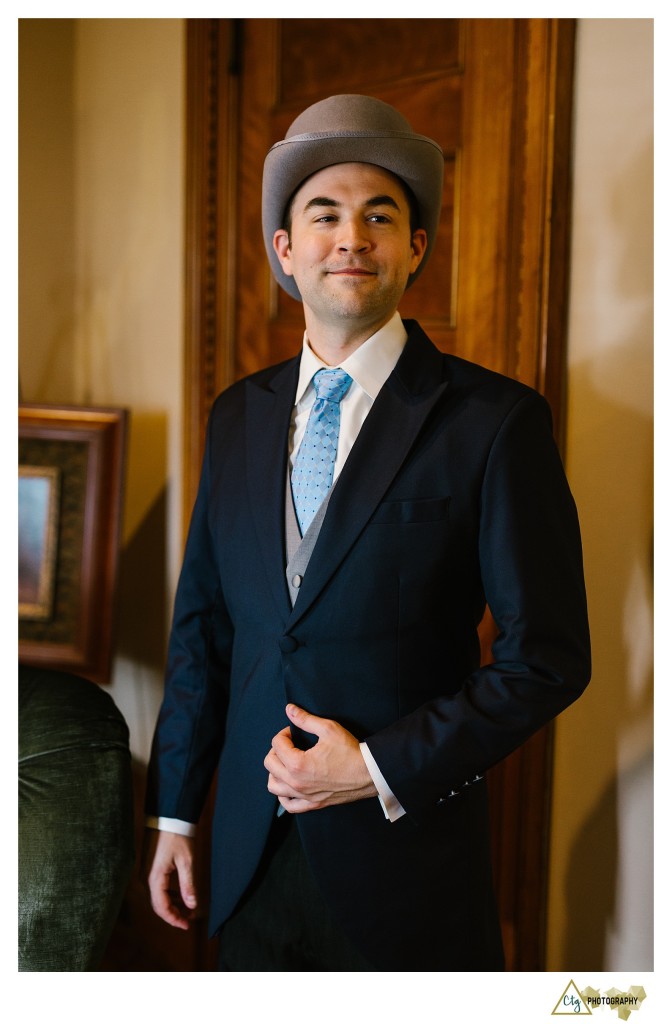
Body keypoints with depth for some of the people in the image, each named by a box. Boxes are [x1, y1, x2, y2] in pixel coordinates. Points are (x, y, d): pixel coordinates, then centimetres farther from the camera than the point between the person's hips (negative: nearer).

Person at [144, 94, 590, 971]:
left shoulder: (493, 421, -11)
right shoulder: (238, 416, 4)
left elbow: (549, 658, -11)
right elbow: (203, 624, 8)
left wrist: (379, 768, -15)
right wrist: (175, 813, 10)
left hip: (405, 865, -4)